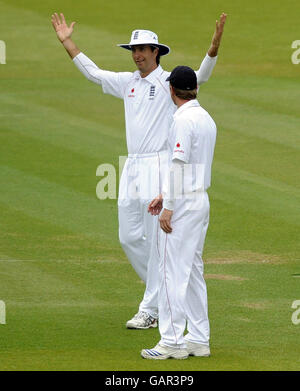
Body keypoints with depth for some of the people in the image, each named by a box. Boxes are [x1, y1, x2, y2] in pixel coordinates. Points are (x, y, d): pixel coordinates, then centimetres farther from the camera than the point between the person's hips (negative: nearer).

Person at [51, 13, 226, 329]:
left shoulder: (170, 82, -6)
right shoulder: (128, 82, 13)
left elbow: (200, 77, -22)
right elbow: (92, 72, 23)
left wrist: (214, 47, -38)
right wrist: (67, 43, 23)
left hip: (158, 167, -7)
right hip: (132, 168, 7)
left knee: (156, 242, -5)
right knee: (129, 238, 10)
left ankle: (150, 310, -1)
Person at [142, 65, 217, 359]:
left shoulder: (183, 120, -16)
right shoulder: (207, 119, 13)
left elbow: (179, 165, -20)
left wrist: (169, 207, -19)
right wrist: (164, 196, 22)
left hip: (183, 203, -9)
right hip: (201, 200, 9)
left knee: (172, 271, -6)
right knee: (193, 271, 13)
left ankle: (172, 341, -6)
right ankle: (199, 340, 14)